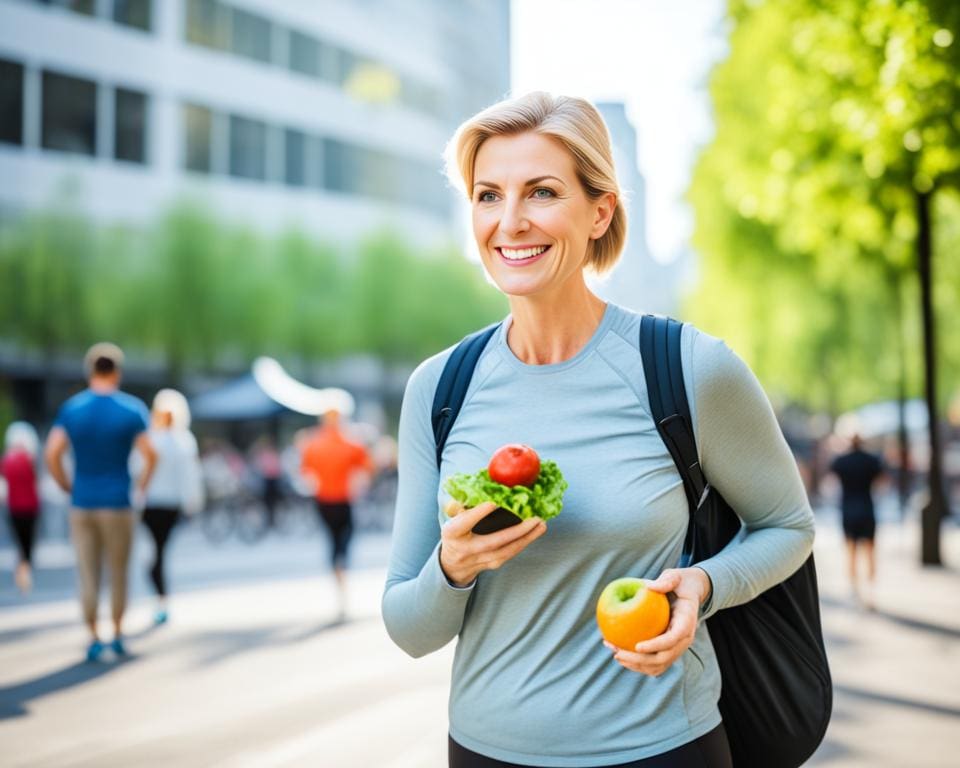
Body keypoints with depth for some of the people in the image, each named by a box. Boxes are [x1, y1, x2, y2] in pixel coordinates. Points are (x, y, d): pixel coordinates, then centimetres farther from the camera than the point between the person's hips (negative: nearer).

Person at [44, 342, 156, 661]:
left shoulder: (71, 408, 0)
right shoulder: (132, 409, -6)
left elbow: (52, 454, -7)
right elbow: (150, 455, -12)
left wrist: (68, 487, 6)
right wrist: (142, 485, 4)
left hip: (81, 505, 2)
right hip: (117, 504, -2)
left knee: (88, 575, 6)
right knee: (118, 572, 12)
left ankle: (94, 638, 4)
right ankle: (117, 634, 16)